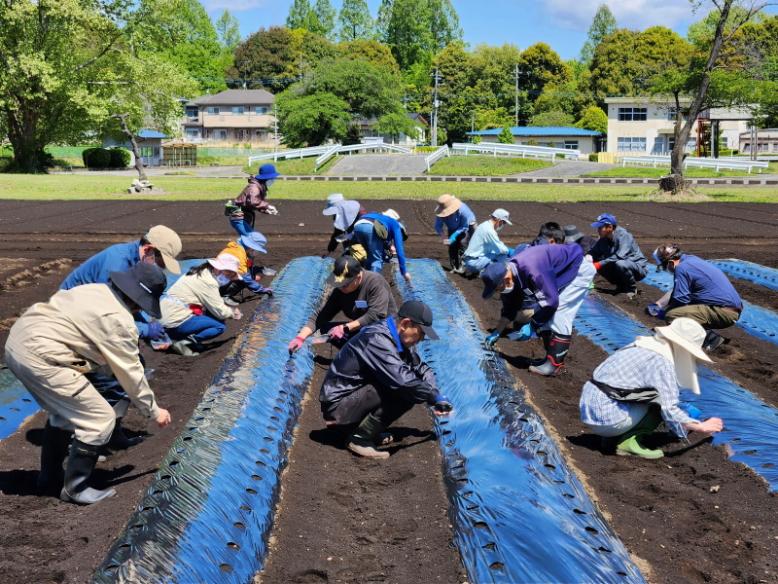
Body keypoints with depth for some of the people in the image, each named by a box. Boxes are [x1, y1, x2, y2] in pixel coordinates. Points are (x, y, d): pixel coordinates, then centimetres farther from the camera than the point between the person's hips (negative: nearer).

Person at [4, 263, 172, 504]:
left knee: (65, 411, 28)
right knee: (101, 419, -1)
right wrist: (154, 410, 8)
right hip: (40, 357, -10)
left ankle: (49, 476, 41)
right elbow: (131, 373, -4)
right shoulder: (119, 321, -12)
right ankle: (75, 489, 11)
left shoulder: (96, 291, 13)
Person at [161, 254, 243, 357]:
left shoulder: (202, 273, 12)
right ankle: (182, 342, -14)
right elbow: (220, 312, -12)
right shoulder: (208, 282, -16)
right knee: (219, 326, -9)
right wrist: (232, 312, 7)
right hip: (175, 321, -10)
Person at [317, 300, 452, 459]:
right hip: (338, 405, -9)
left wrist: (435, 396, -4)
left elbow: (421, 368, 12)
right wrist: (435, 397, -22)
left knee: (409, 394, 2)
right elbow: (402, 379, -34)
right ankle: (360, 438, -13)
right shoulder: (377, 339, -25)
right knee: (402, 390, -22)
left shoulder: (396, 339, 4)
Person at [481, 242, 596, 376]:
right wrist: (497, 333, 5)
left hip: (579, 270, -9)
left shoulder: (533, 271, -39)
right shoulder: (508, 272, -10)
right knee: (544, 315, 5)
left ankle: (554, 365, -7)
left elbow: (551, 302, -30)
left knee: (559, 316, -15)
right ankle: (551, 358, 15)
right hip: (562, 273, 9)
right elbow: (510, 307, 4)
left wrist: (531, 326, -22)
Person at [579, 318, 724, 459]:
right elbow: (669, 409, -18)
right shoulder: (662, 362, -14)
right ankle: (629, 442, -8)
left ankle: (612, 437, 12)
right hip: (605, 415, -9)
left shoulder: (645, 345, 14)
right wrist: (701, 426, -4)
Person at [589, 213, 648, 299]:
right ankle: (621, 286, 6)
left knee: (620, 264, -37)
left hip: (639, 268, -7)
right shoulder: (603, 240, -1)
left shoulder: (623, 236, -23)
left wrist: (600, 264, -39)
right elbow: (593, 253, -3)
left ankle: (632, 289, -11)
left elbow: (620, 256, -35)